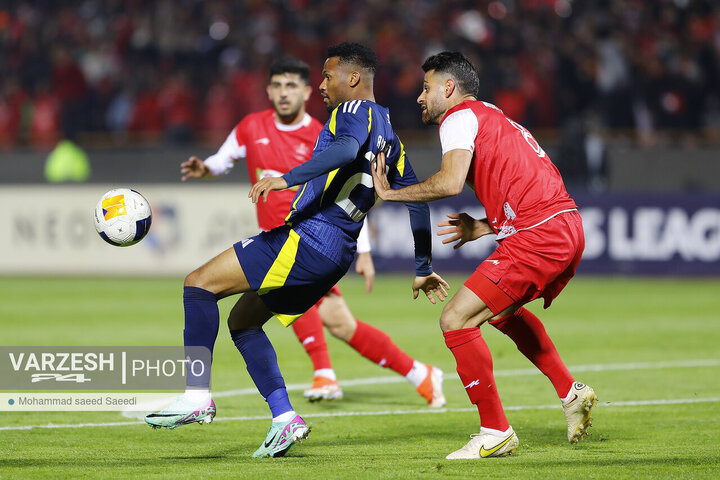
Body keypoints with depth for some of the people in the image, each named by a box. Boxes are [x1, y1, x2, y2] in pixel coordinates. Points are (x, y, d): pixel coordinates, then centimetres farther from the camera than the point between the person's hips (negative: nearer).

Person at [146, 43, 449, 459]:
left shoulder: (355, 111, -6)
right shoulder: (388, 133, 20)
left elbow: (346, 149, -30)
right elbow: (416, 197, 22)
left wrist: (287, 179, -39)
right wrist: (423, 268, 27)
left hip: (308, 237, -10)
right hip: (337, 256, 10)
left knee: (200, 284, -8)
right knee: (242, 321, 18)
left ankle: (198, 396, -14)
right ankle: (285, 418, 10)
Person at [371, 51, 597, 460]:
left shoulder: (459, 116, -1)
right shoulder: (494, 118, 27)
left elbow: (450, 182, -19)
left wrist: (390, 194, -7)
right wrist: (481, 228, 24)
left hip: (539, 238, -10)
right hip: (569, 227, 10)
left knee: (456, 319, -7)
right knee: (503, 310, 33)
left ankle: (496, 432, -3)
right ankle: (572, 393, 31)